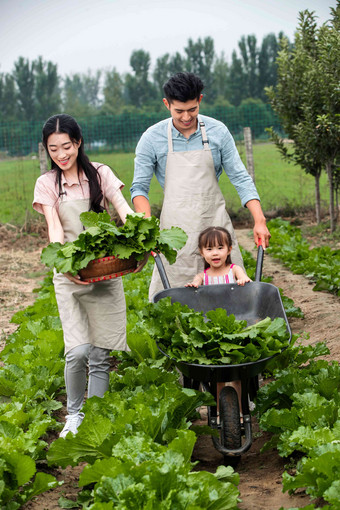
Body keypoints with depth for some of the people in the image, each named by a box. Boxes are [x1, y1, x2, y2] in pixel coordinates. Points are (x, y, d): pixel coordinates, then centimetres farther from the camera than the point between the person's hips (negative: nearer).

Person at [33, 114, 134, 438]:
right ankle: (74, 413, 10)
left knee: (101, 354, 1)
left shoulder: (100, 174, 6)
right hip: (70, 275, -1)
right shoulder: (47, 184, 4)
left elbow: (123, 208, -7)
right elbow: (54, 229, -8)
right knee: (78, 351, -14)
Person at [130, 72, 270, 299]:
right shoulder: (152, 138, -3)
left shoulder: (218, 131, 0)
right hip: (175, 229, -1)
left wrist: (259, 220, -9)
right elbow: (139, 187, -1)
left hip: (215, 222, 2)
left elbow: (240, 178, 2)